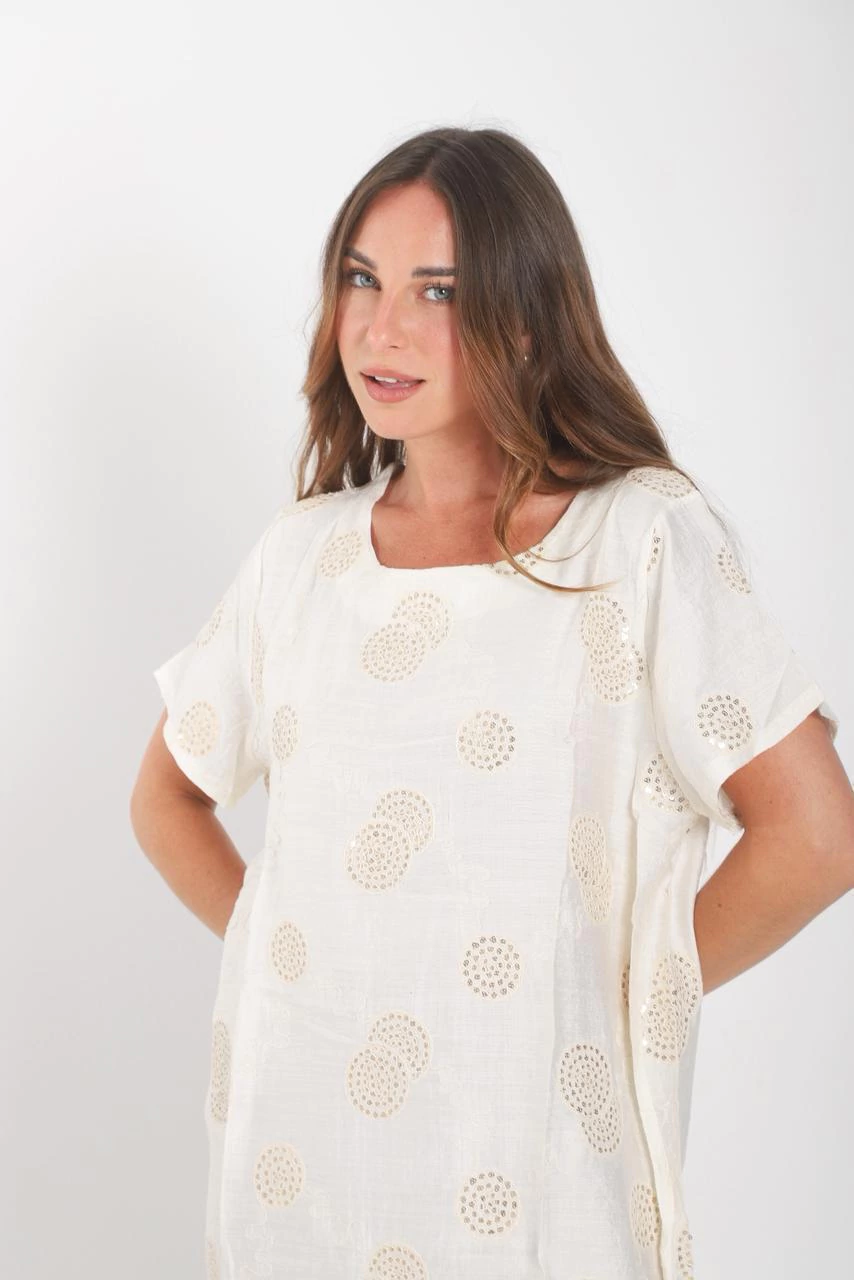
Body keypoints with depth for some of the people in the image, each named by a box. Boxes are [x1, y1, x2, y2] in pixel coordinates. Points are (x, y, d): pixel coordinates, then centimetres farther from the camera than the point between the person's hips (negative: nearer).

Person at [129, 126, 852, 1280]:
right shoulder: (302, 550, 5)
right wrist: (273, 943, 3)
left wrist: (622, 999, -6)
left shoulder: (646, 540, -9)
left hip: (521, 1158, -4)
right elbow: (167, 796, 16)